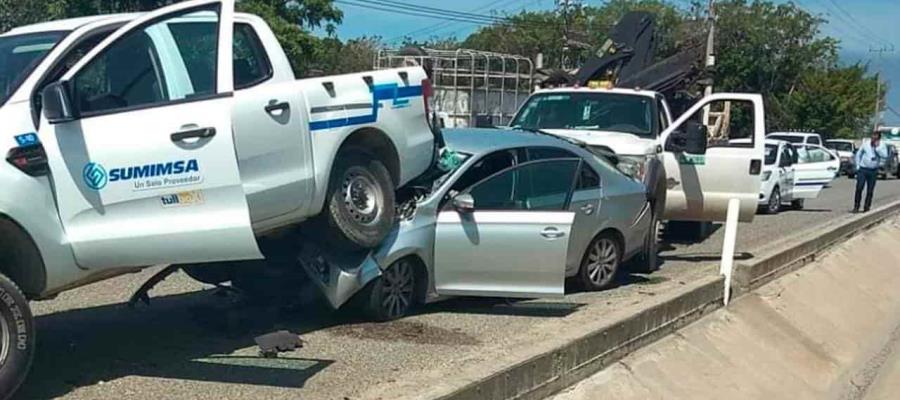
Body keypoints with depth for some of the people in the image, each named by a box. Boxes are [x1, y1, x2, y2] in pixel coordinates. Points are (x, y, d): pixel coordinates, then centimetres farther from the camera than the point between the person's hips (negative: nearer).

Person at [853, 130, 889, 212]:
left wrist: (877, 147, -19)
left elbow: (885, 156, -16)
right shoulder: (866, 144, -1)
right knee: (859, 188, -8)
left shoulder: (882, 145, -2)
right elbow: (858, 154, 10)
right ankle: (856, 207, -1)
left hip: (873, 171, 0)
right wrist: (858, 166, 5)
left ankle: (867, 208, 14)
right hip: (863, 169, 0)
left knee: (870, 191, 5)